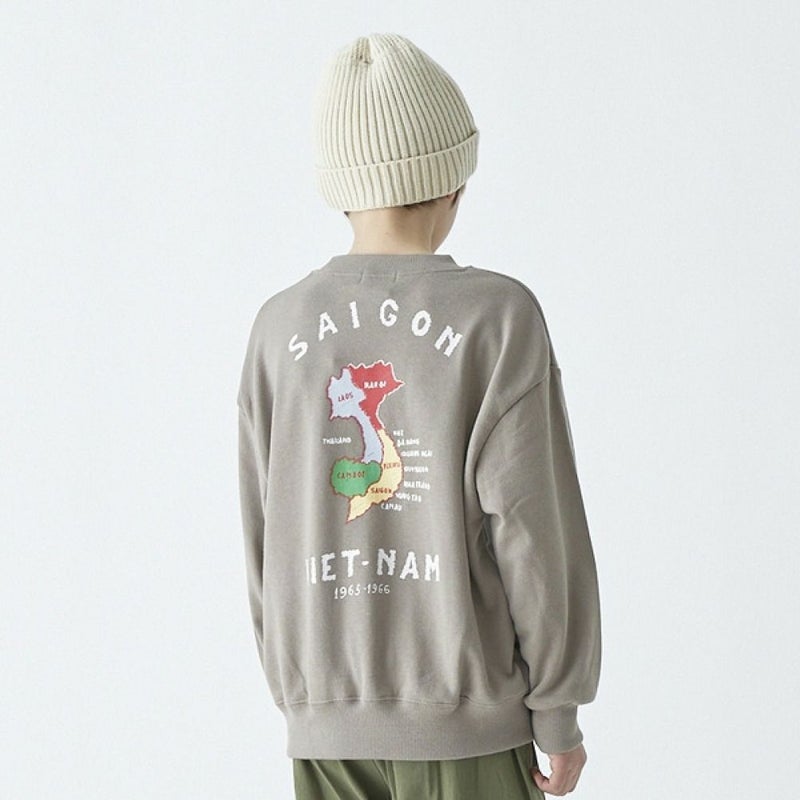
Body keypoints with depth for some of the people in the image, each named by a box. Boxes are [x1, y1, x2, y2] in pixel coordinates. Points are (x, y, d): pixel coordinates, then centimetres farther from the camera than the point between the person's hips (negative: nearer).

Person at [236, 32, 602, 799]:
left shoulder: (279, 327, 0)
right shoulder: (496, 317, -11)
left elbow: (268, 541, 4)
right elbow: (534, 532, -12)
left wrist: (301, 702, 15)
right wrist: (558, 713, -2)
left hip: (329, 720, 4)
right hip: (465, 720, -3)